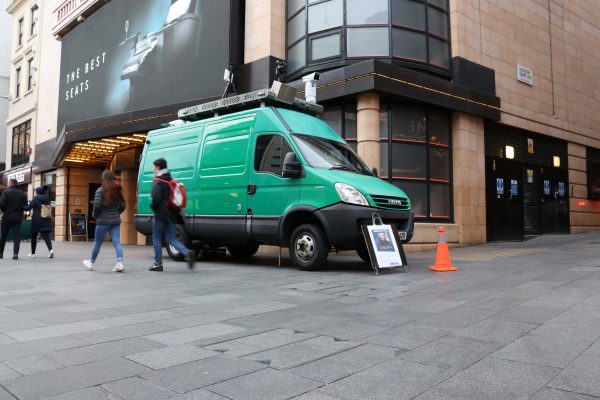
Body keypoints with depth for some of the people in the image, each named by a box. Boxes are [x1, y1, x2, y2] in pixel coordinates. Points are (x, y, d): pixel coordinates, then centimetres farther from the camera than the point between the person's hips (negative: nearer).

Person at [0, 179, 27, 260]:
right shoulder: (23, 194, 3)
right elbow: (25, 206, 2)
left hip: (7, 217, -2)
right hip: (18, 218, 2)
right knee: (17, 236, 0)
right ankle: (15, 254, -10)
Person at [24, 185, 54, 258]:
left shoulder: (35, 199, -8)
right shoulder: (47, 199, 8)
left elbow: (28, 208, -15)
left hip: (37, 220, -4)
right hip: (46, 220, 4)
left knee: (34, 236, 11)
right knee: (46, 236, -2)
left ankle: (33, 253, 20)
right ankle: (50, 249, -26)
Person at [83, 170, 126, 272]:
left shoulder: (101, 190, -8)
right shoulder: (117, 191, 8)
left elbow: (97, 205, -15)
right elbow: (122, 206, 10)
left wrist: (95, 215, 2)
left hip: (103, 221, -4)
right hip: (116, 221, 4)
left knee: (97, 242, 10)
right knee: (116, 242, 0)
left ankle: (91, 263, 25)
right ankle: (120, 263, -13)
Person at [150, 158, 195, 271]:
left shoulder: (157, 182, -10)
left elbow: (156, 198, -20)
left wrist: (152, 206, -2)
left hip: (161, 215, -7)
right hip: (171, 214, 7)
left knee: (156, 238, 6)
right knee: (171, 238, 10)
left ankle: (158, 264, 9)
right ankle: (187, 253, -12)